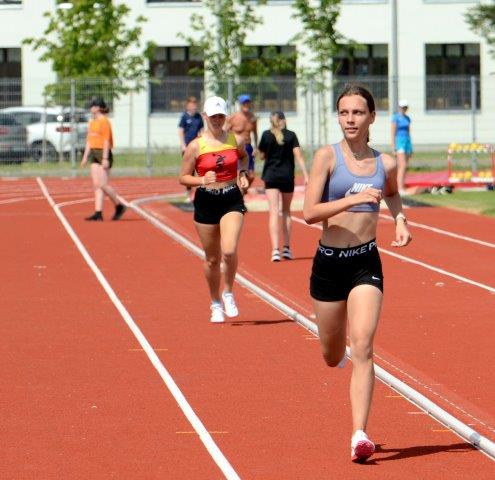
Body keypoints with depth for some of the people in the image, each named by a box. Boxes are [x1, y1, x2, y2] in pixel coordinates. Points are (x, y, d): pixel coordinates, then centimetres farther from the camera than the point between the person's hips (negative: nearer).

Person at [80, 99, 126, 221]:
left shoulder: (104, 121, -11)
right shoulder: (92, 122, 16)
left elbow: (106, 141, -16)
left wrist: (105, 158, -19)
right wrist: (85, 156, 16)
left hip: (103, 153, -9)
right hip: (94, 153, 9)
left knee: (103, 185, -10)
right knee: (96, 185, 3)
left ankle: (119, 206, 6)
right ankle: (98, 213, 0)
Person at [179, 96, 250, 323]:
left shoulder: (236, 140, 1)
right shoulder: (196, 146, -5)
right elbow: (183, 178, -1)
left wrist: (242, 174, 6)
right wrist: (202, 180, -20)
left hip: (232, 201, 0)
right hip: (206, 203, 0)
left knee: (229, 251, -20)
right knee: (212, 259, 8)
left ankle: (228, 294, 5)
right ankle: (216, 304, 27)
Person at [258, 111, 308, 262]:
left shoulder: (266, 135, -1)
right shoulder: (291, 136, -1)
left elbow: (262, 156, 7)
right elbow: (298, 156, -7)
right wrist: (305, 175, -8)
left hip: (271, 176, -1)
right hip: (287, 177, 1)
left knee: (274, 212, -6)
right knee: (286, 211, 17)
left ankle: (275, 249, -19)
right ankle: (287, 248, 17)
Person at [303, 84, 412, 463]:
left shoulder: (385, 163, 3)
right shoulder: (328, 156, -7)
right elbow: (309, 212, -15)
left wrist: (400, 219, 7)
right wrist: (355, 198, -25)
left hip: (367, 263, 0)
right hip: (329, 262, 0)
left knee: (362, 348, -16)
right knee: (333, 357, 14)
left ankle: (359, 435, -19)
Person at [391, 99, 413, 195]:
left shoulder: (407, 118, 15)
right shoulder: (396, 118, -6)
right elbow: (393, 133, -9)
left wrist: (411, 147, 18)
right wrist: (393, 147, -15)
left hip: (407, 141, 8)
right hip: (399, 141, -8)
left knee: (405, 167, 6)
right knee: (402, 166, -18)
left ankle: (402, 188, 9)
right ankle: (400, 188, -23)